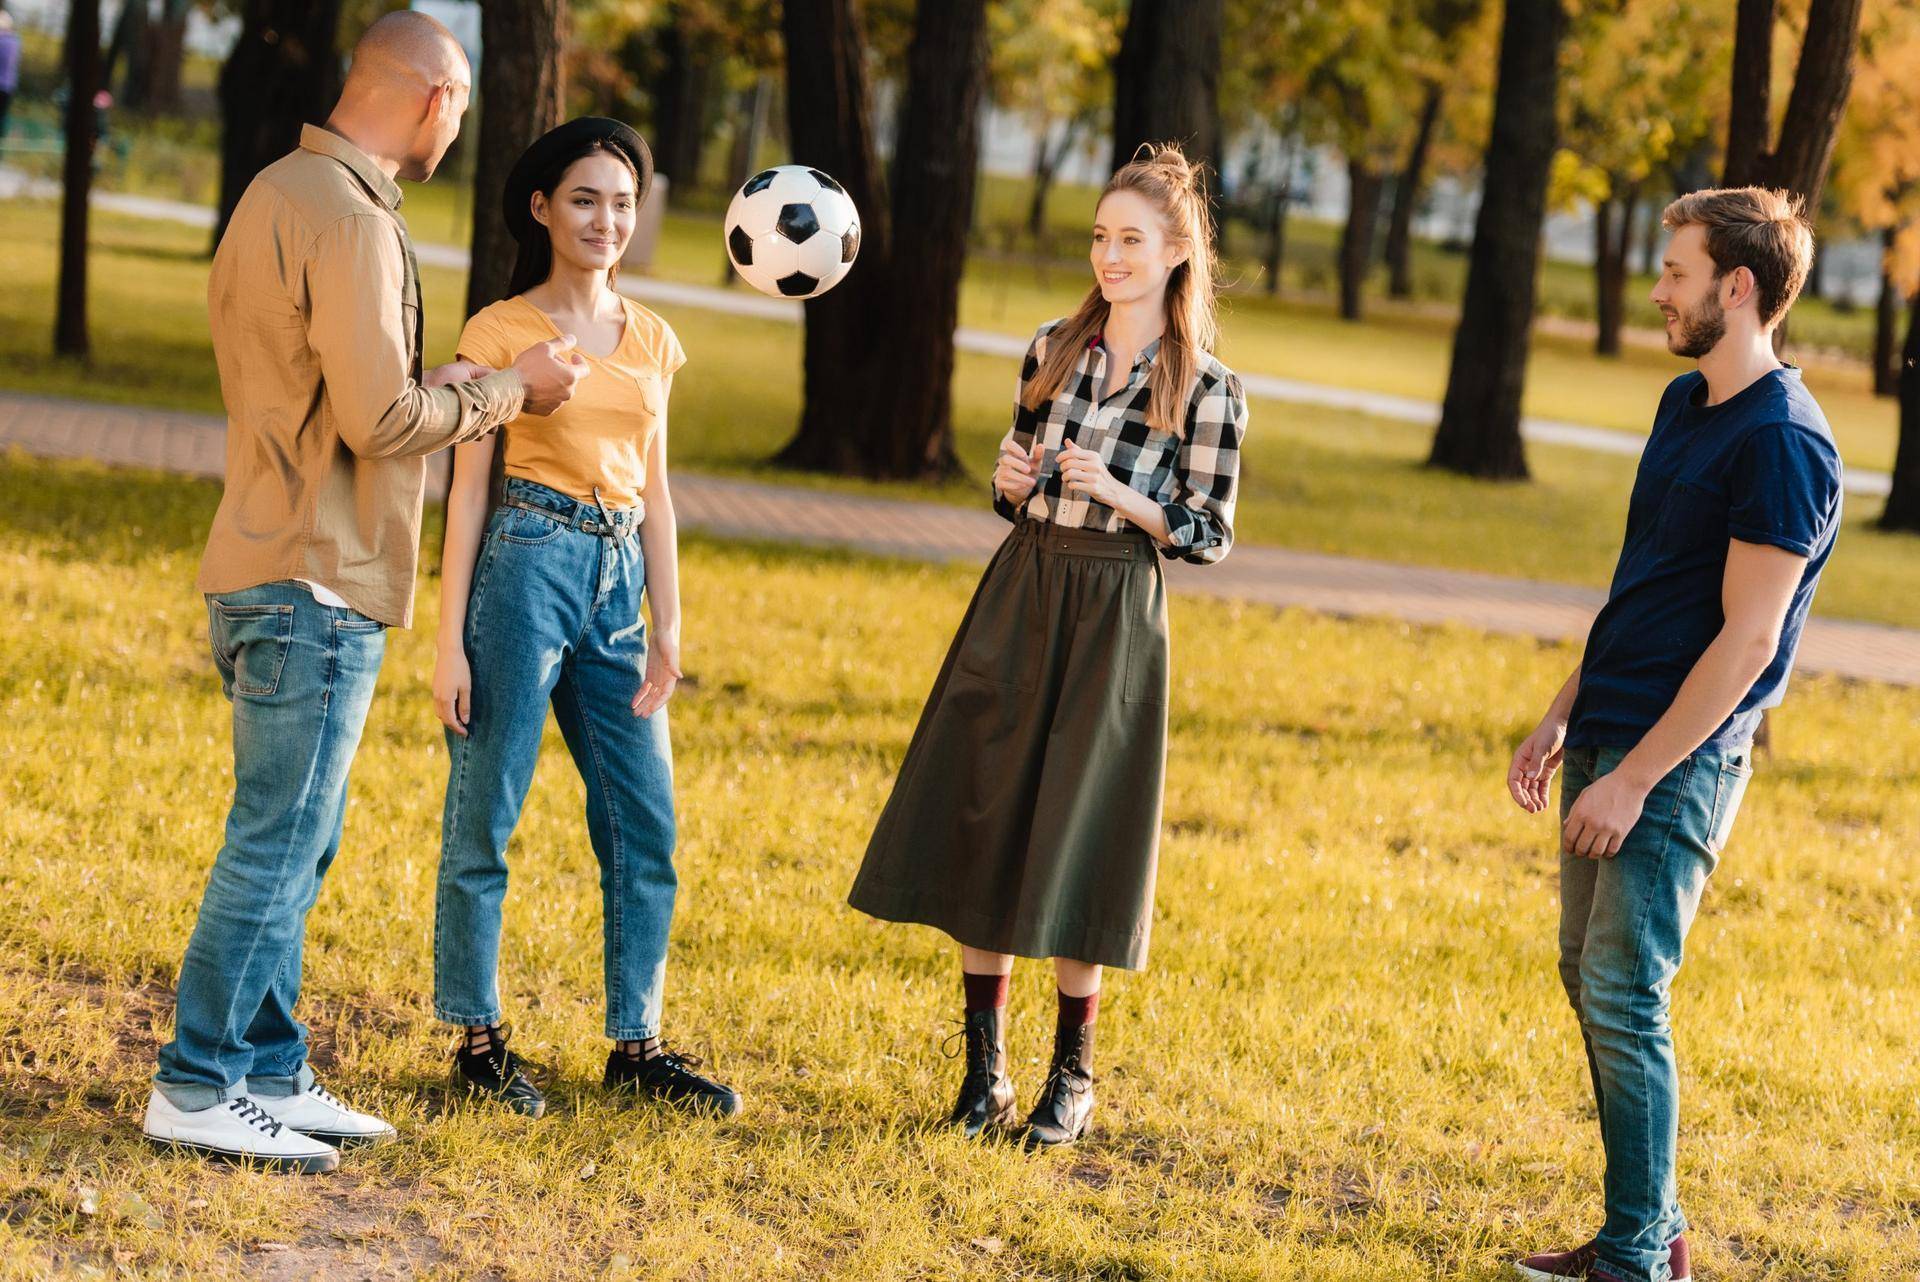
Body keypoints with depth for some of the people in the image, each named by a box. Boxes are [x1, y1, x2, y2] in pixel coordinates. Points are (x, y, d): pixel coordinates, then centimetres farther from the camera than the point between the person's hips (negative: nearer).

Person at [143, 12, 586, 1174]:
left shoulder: (279, 192, 15)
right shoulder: (350, 218, -17)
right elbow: (380, 420, -20)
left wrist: (461, 381, 16)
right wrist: (507, 389, -7)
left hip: (266, 572, 10)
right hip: (319, 580, -10)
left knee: (294, 839, 15)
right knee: (279, 843, -5)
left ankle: (270, 1075, 20)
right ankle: (196, 1088, 0)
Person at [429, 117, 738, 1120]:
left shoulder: (651, 342, 13)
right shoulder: (501, 332, -2)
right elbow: (468, 487, -3)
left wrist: (667, 626, 10)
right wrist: (450, 641, -8)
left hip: (618, 578, 5)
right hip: (526, 563, -5)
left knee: (645, 822, 5)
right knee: (484, 815, -1)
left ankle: (636, 1044, 14)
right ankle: (478, 1038, 10)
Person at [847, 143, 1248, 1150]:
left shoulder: (1207, 391, -5)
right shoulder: (1052, 349, 7)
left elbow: (1211, 536, -3)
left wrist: (1120, 495, -16)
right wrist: (1010, 484, -5)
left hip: (1113, 620, -4)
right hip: (1017, 598, 4)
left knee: (1070, 846, -1)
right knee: (978, 828, 3)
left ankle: (1072, 1075, 15)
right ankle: (984, 1066, 14)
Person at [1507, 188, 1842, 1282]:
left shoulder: (1784, 444, -16)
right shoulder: (1685, 403, 13)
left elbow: (1746, 638, -19)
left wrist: (1636, 778, -20)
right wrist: (1563, 719, 17)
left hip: (1682, 759, -9)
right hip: (1611, 737, 9)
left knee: (1623, 998, -9)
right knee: (1589, 975, 13)